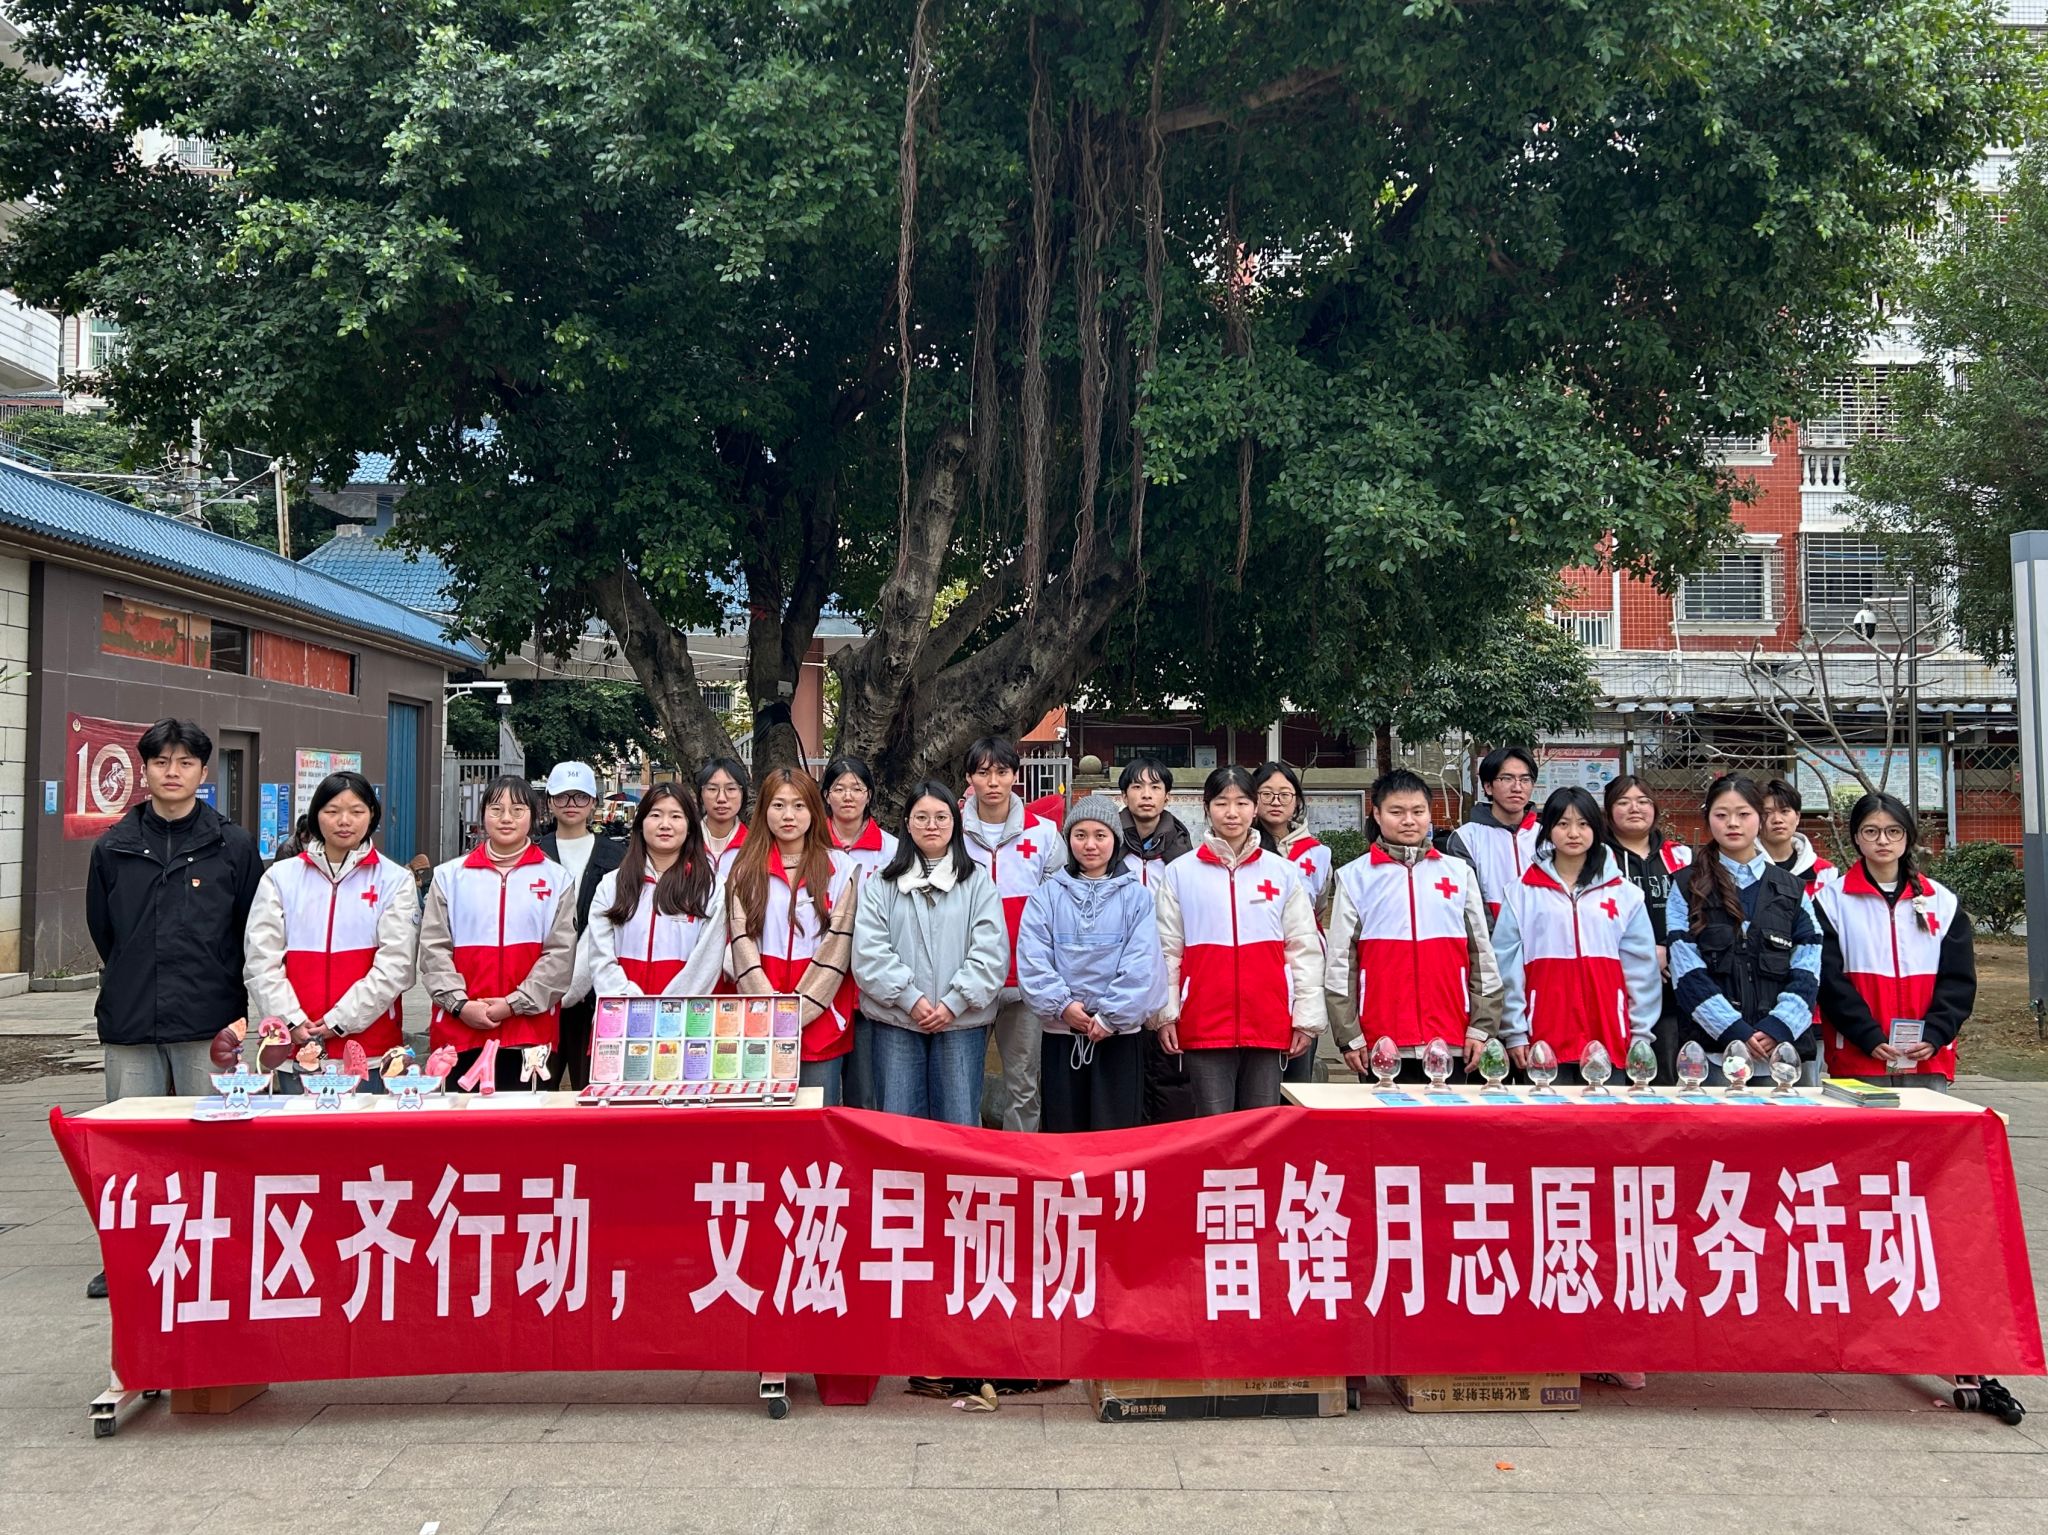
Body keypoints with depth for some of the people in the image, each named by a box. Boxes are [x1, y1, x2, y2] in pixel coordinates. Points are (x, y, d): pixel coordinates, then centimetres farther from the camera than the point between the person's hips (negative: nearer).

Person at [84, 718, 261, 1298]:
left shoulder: (234, 846, 1)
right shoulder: (113, 847, 8)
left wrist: (233, 1004, 2)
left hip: (208, 1024, -2)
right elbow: (101, 927, 17)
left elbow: (252, 932, 4)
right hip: (129, 1023, 2)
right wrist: (132, 986, 15)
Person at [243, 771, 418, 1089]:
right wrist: (293, 1021, -10)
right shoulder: (280, 877, 10)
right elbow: (261, 960, 2)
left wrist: (340, 1021, -12)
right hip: (294, 1048, 1)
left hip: (370, 1046, -1)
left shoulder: (395, 881, 5)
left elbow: (394, 964, -5)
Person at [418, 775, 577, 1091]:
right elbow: (433, 948, 3)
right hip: (459, 1030, 1)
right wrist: (460, 1004, -10)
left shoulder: (556, 878, 6)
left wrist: (514, 1004, -11)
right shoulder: (450, 875, 10)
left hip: (530, 1032, -1)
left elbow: (561, 953, -2)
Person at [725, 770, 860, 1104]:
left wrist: (796, 1012, -12)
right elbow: (741, 943, -1)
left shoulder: (839, 868, 3)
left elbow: (837, 945, -4)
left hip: (821, 1022, -1)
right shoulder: (746, 870, 7)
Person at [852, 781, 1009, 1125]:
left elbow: (991, 951, -3)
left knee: (959, 1123, 3)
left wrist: (954, 1003, -11)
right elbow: (869, 951, -2)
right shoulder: (882, 884, 8)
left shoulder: (977, 881, 6)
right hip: (896, 1021, 1)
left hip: (961, 1022, -1)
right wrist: (910, 999, -11)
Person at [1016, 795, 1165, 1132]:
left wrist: (1111, 1016, -13)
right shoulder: (1048, 894, 4)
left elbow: (1141, 966, -7)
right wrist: (1061, 1005, -13)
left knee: (1116, 1134, 3)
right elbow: (1031, 959, -3)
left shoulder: (1137, 896, 2)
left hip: (1120, 1033, -1)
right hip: (1061, 1033, 1)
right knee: (1062, 1131, 7)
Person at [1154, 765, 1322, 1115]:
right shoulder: (1180, 873, 5)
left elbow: (1304, 949, 7)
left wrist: (1307, 1018, 3)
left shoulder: (1283, 872, 7)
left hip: (1269, 1023, 1)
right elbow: (1167, 949, 6)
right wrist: (1165, 1014, 1)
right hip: (1205, 1024, -1)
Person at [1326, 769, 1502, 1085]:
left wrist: (1482, 1027, 5)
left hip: (1450, 1043, 2)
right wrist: (1349, 1036, -2)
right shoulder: (1355, 877, 4)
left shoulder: (1460, 873, 11)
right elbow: (1340, 963, 3)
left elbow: (1482, 956, 11)